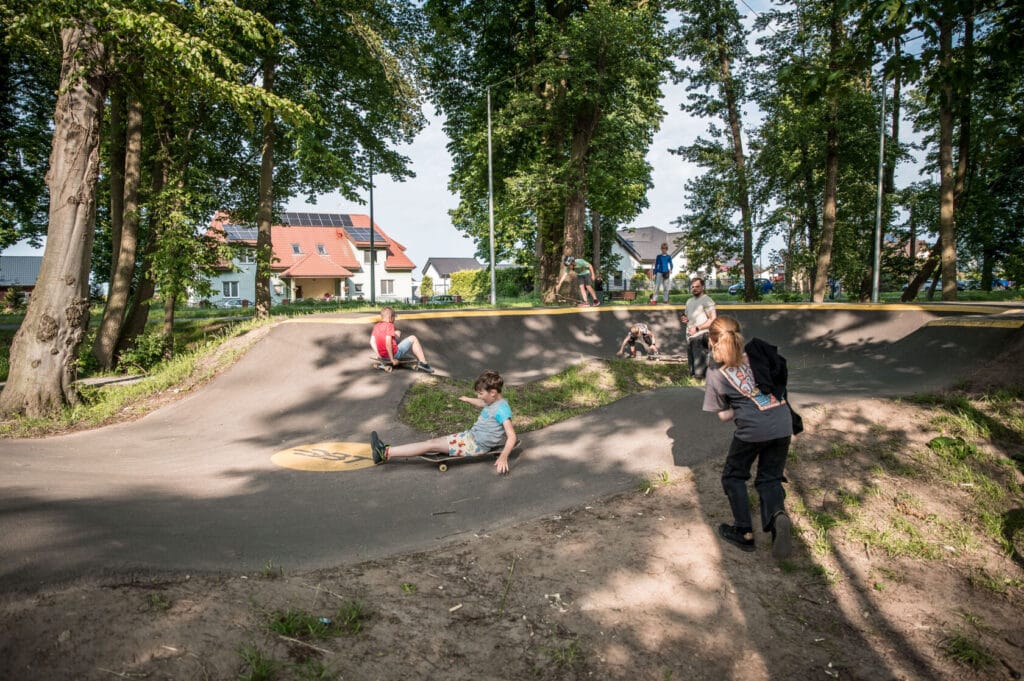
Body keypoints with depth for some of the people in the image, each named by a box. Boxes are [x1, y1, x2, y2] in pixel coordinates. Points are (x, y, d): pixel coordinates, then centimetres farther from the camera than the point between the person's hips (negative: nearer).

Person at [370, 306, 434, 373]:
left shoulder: (376, 326, 6)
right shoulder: (389, 325, -16)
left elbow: (372, 341, 5)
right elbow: (388, 344, -25)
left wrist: (378, 354, 13)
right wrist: (392, 360, -19)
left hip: (383, 356, 8)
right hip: (394, 354, -8)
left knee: (397, 333, 28)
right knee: (413, 339, 7)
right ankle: (423, 363, 3)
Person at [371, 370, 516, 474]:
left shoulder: (502, 409, -20)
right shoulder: (493, 402, 8)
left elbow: (512, 436, -28)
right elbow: (482, 403, 35)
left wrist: (503, 457, -41)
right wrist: (468, 399, 52)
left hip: (476, 445, -9)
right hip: (470, 435, 9)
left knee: (432, 444, -12)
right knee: (433, 441, 1)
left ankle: (386, 453, -11)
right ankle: (387, 450, 1)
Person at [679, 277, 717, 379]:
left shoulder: (706, 300, -6)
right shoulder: (689, 301, 19)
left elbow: (713, 319, -14)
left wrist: (697, 328, -18)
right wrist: (684, 320, 7)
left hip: (701, 337, -8)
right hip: (690, 337, 8)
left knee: (700, 373, -13)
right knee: (693, 372, 13)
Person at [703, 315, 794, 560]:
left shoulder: (716, 375, 3)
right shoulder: (758, 351, 7)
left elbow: (724, 415, 9)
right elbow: (782, 375, 14)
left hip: (751, 429, -3)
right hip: (782, 424, 3)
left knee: (733, 476, 21)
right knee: (770, 478, 17)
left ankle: (744, 531, 16)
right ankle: (777, 515, -12)